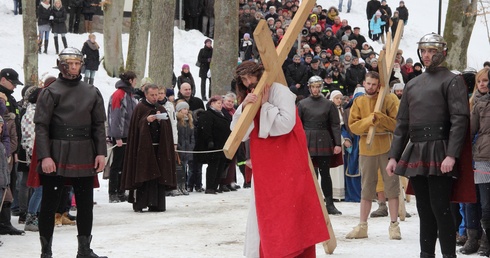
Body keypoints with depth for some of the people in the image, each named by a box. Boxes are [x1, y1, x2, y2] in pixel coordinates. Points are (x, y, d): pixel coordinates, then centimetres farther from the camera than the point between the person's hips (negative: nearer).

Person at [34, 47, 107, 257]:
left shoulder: (92, 93, 9)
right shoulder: (51, 92, -3)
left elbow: (98, 125, 10)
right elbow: (41, 126, -7)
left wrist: (101, 153, 0)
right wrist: (44, 156, -16)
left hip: (85, 157, 4)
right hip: (56, 158, -4)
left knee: (86, 204, 9)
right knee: (49, 204, 1)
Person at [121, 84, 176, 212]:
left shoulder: (161, 109, 16)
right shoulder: (139, 108, 2)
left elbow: (168, 128, 9)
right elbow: (135, 126, -6)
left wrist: (160, 121, -10)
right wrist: (146, 120, -20)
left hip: (159, 147, 4)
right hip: (143, 146, -4)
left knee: (158, 175, 0)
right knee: (143, 174, -7)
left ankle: (155, 204, 3)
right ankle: (138, 204, -5)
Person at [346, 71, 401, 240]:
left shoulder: (388, 100, -1)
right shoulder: (358, 102, 8)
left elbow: (396, 123, -8)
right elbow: (353, 126, -2)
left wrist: (380, 118, -22)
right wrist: (368, 120, -18)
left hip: (386, 148, -2)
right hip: (366, 149, 3)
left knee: (391, 186, 0)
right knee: (366, 188, 8)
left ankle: (394, 225, 4)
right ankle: (362, 226, 13)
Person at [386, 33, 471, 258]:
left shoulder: (452, 81, -1)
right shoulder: (413, 85, 19)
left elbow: (460, 120, -11)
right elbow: (402, 123, 20)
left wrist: (451, 155, -20)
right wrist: (394, 156, 13)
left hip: (439, 153, -7)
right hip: (415, 154, 7)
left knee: (440, 208, -11)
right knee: (424, 210, 10)